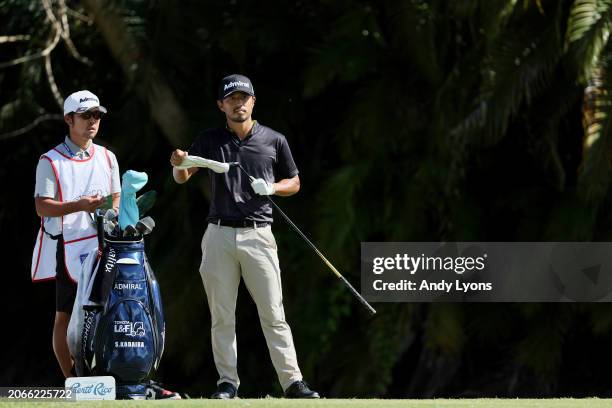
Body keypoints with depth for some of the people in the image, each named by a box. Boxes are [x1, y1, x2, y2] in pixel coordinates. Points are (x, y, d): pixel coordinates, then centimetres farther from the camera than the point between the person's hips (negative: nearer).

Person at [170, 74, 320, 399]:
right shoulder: (209, 140, 8)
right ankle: (228, 382, 8)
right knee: (222, 315, 3)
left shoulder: (274, 141, 8)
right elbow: (182, 178, 7)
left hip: (258, 235, -1)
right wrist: (179, 164, -16)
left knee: (273, 313, -4)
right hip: (219, 235, 1)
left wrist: (271, 188, -6)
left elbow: (294, 183, 16)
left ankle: (292, 382, -6)